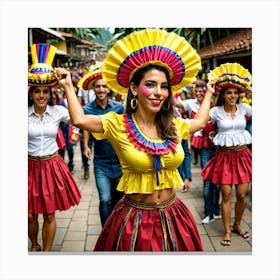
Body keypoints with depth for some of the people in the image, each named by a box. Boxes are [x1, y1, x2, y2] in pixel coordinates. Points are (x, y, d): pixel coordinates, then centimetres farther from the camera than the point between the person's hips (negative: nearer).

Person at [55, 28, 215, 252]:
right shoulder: (117, 125, -11)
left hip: (173, 218, 4)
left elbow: (200, 121, 23)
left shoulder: (174, 126, 4)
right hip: (134, 221, -4)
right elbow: (80, 119, -25)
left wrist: (209, 93, 34)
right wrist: (68, 87, -11)